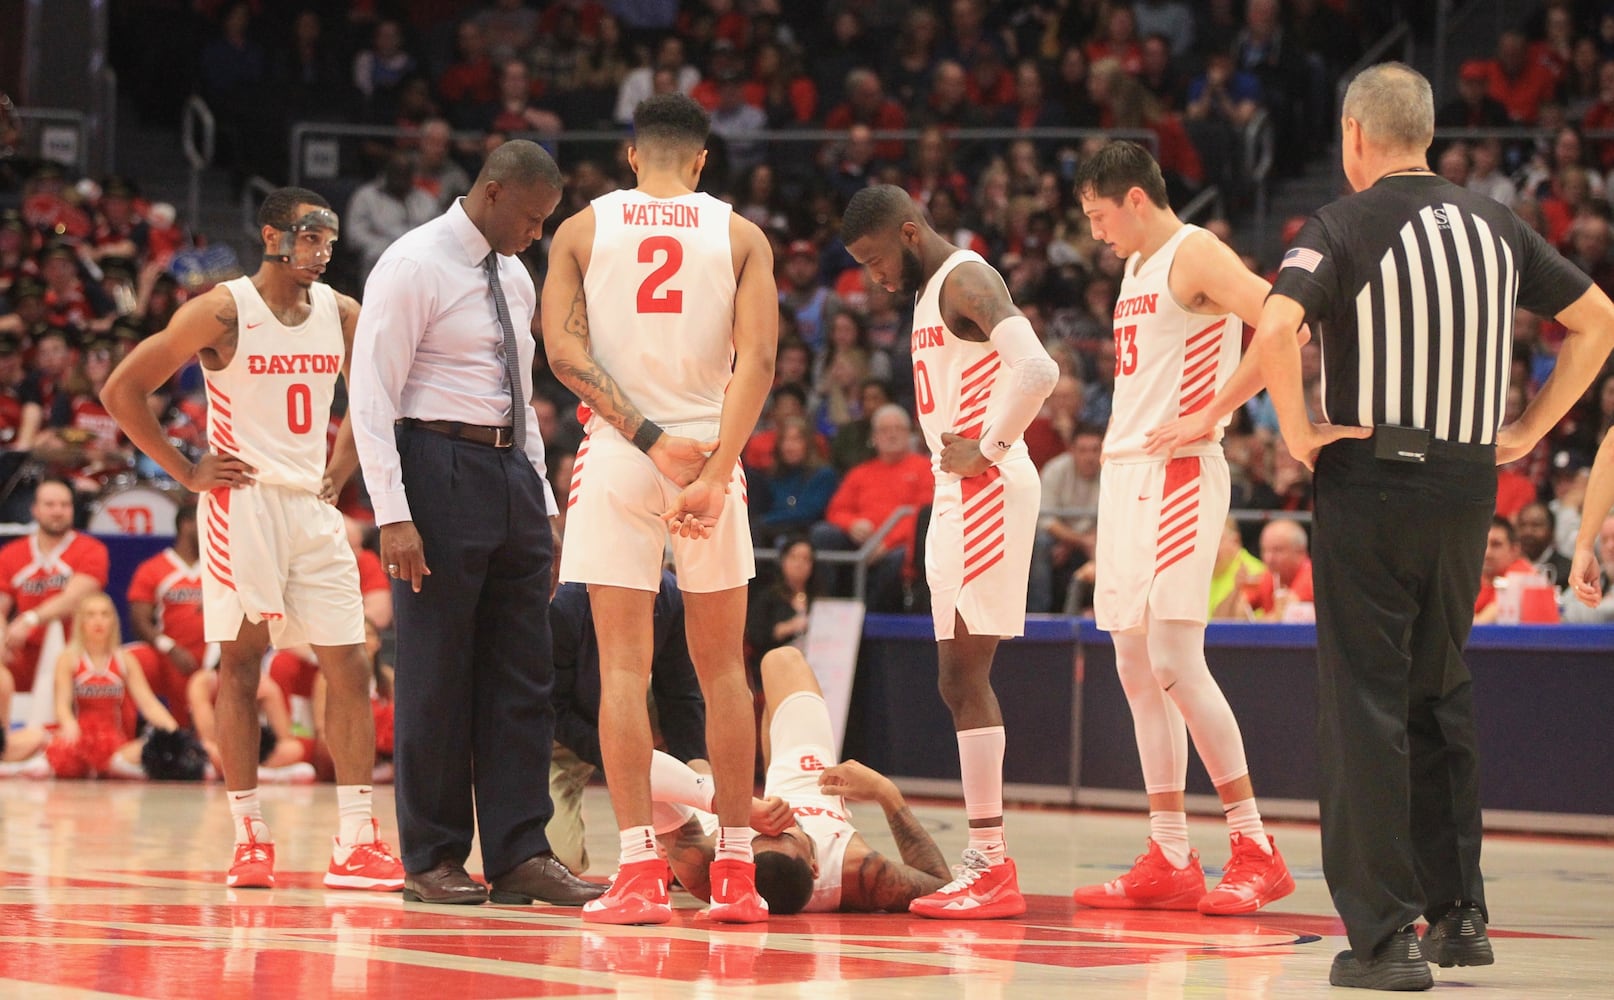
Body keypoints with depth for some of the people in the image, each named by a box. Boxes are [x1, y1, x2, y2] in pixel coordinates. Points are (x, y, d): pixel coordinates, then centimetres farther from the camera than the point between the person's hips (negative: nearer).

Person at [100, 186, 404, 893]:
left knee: (349, 667, -2)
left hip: (313, 504, 5)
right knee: (240, 663, -1)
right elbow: (122, 390, -7)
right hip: (242, 501, -5)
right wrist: (187, 472, -6)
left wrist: (341, 471, 11)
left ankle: (355, 844, -3)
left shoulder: (341, 313, 7)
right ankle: (250, 840, 4)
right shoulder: (222, 311, -8)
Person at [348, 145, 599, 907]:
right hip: (440, 466, -8)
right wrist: (393, 516, -20)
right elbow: (372, 396, -13)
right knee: (435, 675, -2)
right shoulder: (413, 268, -9)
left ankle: (520, 854, 7)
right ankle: (432, 861, 5)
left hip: (511, 472, 8)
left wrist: (541, 500, 17)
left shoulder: (514, 277, 16)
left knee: (521, 674, 5)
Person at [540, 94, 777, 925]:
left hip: (618, 453, -1)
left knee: (624, 666, -1)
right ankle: (736, 872, 11)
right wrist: (715, 473, -14)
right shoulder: (740, 235, 5)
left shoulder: (583, 228, 5)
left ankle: (640, 871, -7)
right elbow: (757, 360, -8)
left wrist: (649, 438, -11)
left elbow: (563, 348, -7)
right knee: (722, 667, 10)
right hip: (713, 451, 1)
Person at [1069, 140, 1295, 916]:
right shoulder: (1135, 270, 19)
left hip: (1179, 474, -10)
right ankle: (1169, 860, 9)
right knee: (1136, 668, 7)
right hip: (1125, 471, 10)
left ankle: (1256, 851, -9)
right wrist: (1116, 448, 17)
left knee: (1174, 660, -14)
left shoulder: (1197, 257, -10)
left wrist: (1209, 415, -19)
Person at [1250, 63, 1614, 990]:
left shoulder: (1345, 225, -8)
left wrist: (1299, 430, -12)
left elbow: (1276, 328, -26)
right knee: (1442, 695, 18)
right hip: (1469, 486, 5)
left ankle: (1386, 936, -3)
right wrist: (1530, 429, 15)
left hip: (1371, 478, -5)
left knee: (1367, 705, -1)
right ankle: (1460, 913, 21)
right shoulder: (1494, 225, 8)